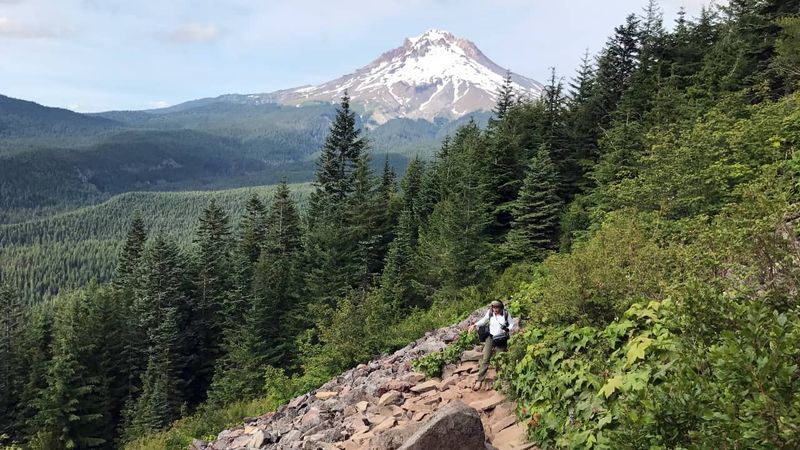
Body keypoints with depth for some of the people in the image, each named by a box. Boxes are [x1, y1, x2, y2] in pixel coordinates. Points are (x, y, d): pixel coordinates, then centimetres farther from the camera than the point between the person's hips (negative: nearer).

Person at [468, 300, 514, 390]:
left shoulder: (506, 313, -11)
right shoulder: (490, 312, -7)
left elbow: (511, 324, 0)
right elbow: (484, 320, 10)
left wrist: (507, 329, -20)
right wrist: (475, 325, -2)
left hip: (502, 339, 0)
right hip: (491, 337, 0)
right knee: (485, 359, -9)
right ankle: (479, 380, -10)